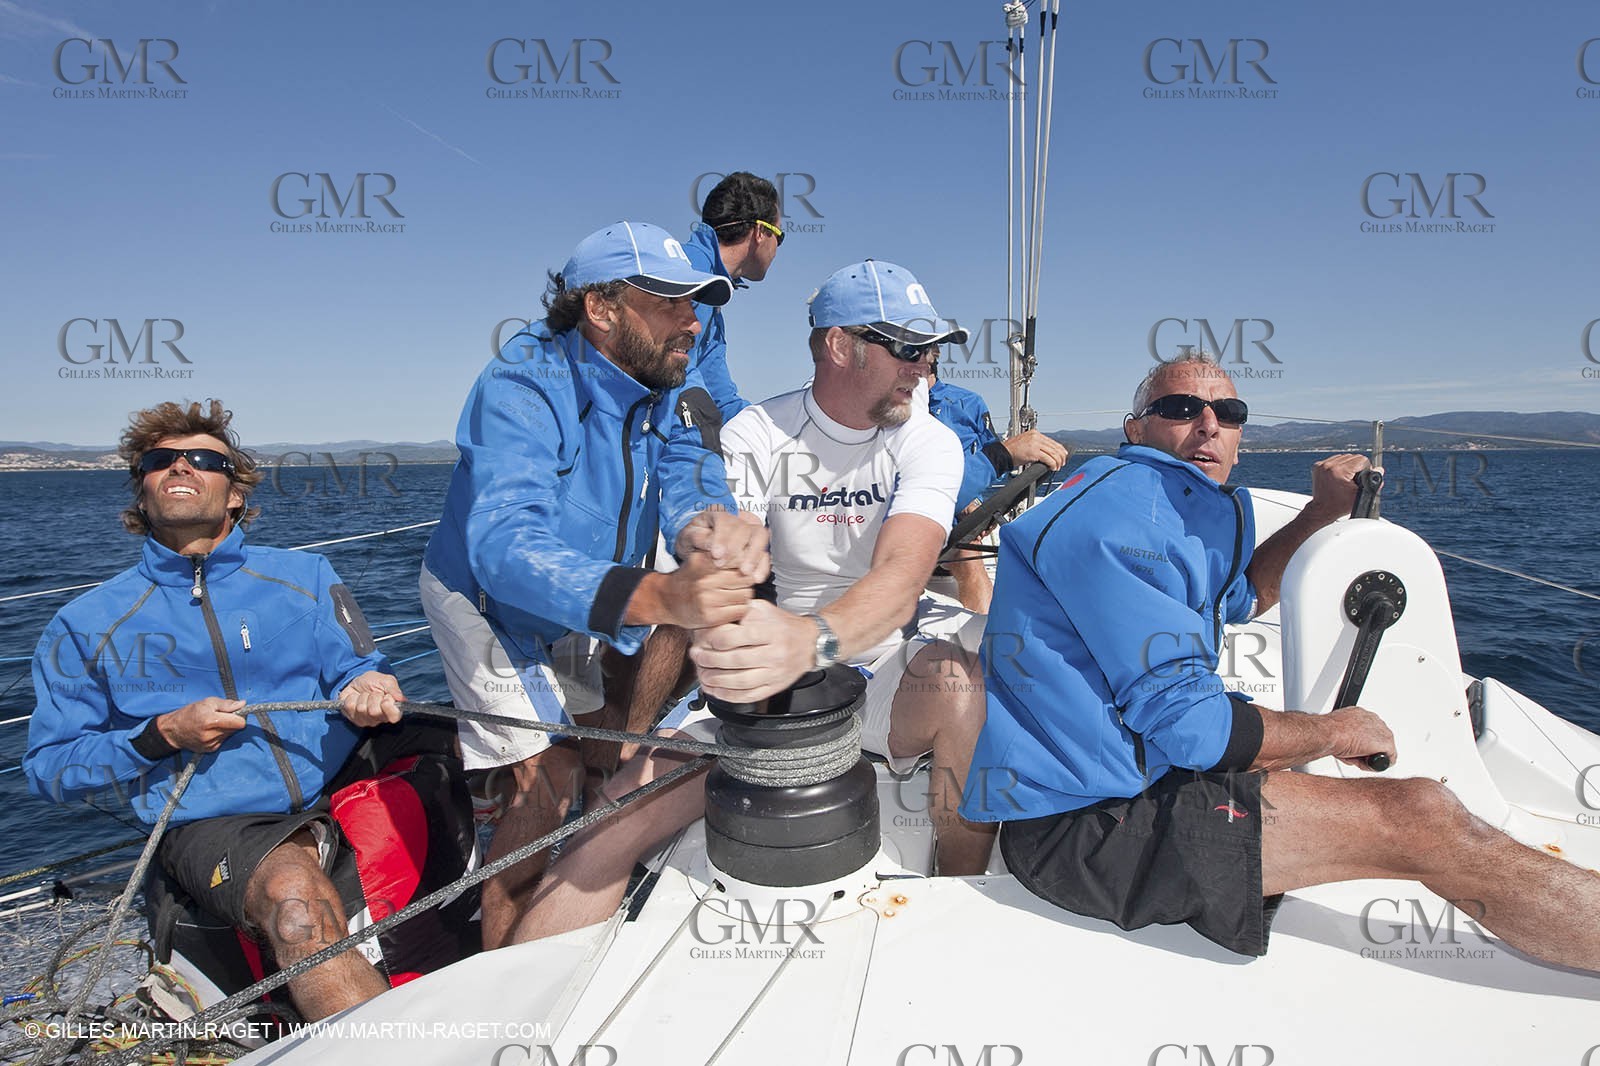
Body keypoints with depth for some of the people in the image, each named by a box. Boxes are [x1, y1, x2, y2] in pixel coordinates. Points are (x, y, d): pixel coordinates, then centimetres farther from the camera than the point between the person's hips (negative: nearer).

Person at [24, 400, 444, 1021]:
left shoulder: (302, 575, 13)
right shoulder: (87, 625, 10)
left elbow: (355, 669, 8)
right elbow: (49, 768, 11)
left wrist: (365, 691, -17)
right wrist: (164, 735, -7)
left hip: (346, 778, 3)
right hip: (214, 822, -2)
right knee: (295, 897, -37)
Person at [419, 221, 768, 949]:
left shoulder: (676, 394, -11)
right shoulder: (524, 385, -31)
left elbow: (692, 488, -27)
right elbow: (505, 547, -46)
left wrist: (709, 529, -54)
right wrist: (657, 596, -63)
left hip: (582, 608, 6)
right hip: (488, 598, -6)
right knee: (550, 783, -13)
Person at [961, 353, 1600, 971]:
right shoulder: (1123, 509, -18)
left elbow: (1239, 598, 36)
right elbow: (1187, 724, -21)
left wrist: (1320, 512, 23)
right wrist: (1334, 732, -3)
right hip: (1082, 824, -11)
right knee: (1420, 819, -14)